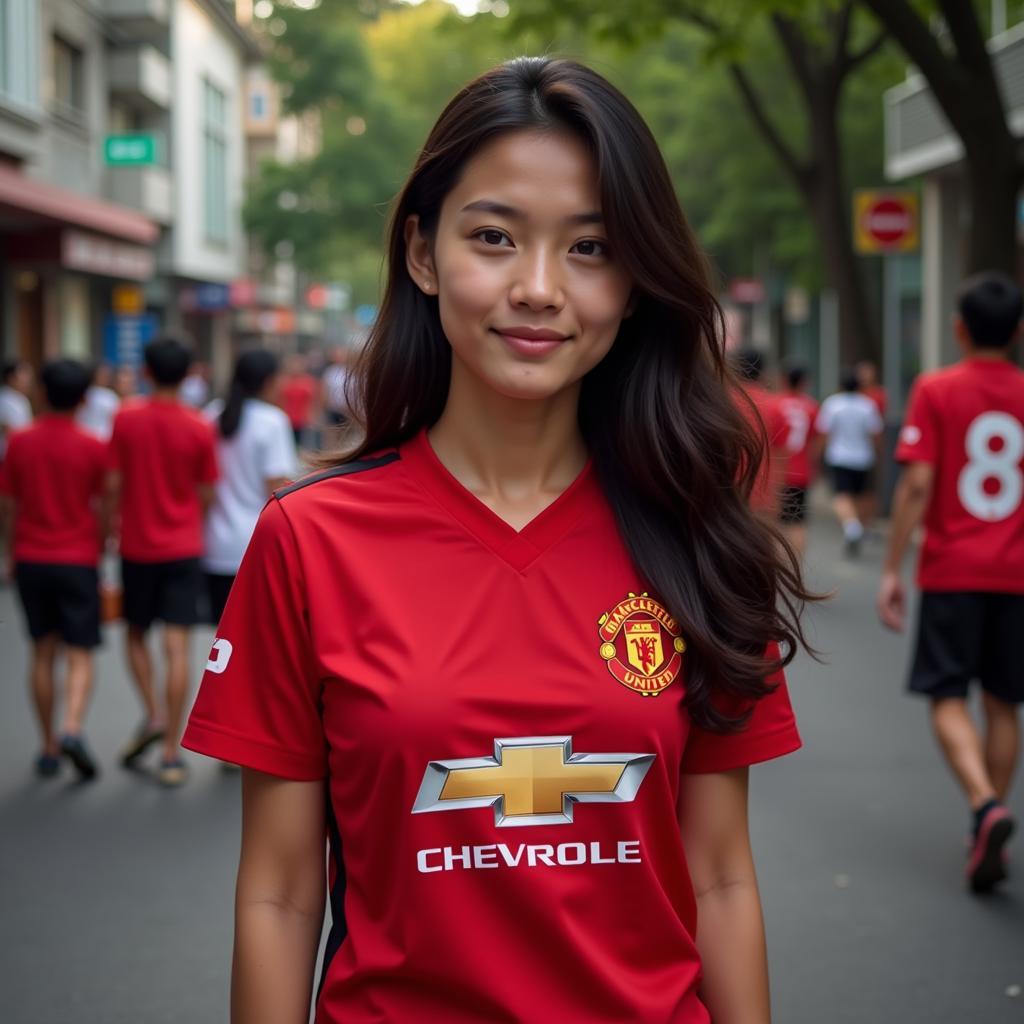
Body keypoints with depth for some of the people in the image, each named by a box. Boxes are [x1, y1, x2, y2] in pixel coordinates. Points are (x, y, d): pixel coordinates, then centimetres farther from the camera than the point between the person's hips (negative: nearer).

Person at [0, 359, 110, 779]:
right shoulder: (92, 447, -8)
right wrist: (100, 548, 12)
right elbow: (103, 510, -5)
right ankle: (72, 729, -22)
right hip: (78, 561, -3)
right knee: (79, 655, 1)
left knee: (42, 652, 12)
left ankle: (50, 748, 15)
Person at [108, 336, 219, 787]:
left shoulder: (126, 418, -6)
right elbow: (206, 494, -1)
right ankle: (171, 753, -1)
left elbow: (114, 484, -4)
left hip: (137, 547, 0)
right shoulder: (199, 428, -6)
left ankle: (152, 715, 4)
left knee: (135, 635, 21)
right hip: (183, 548, 0)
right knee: (177, 647, -2)